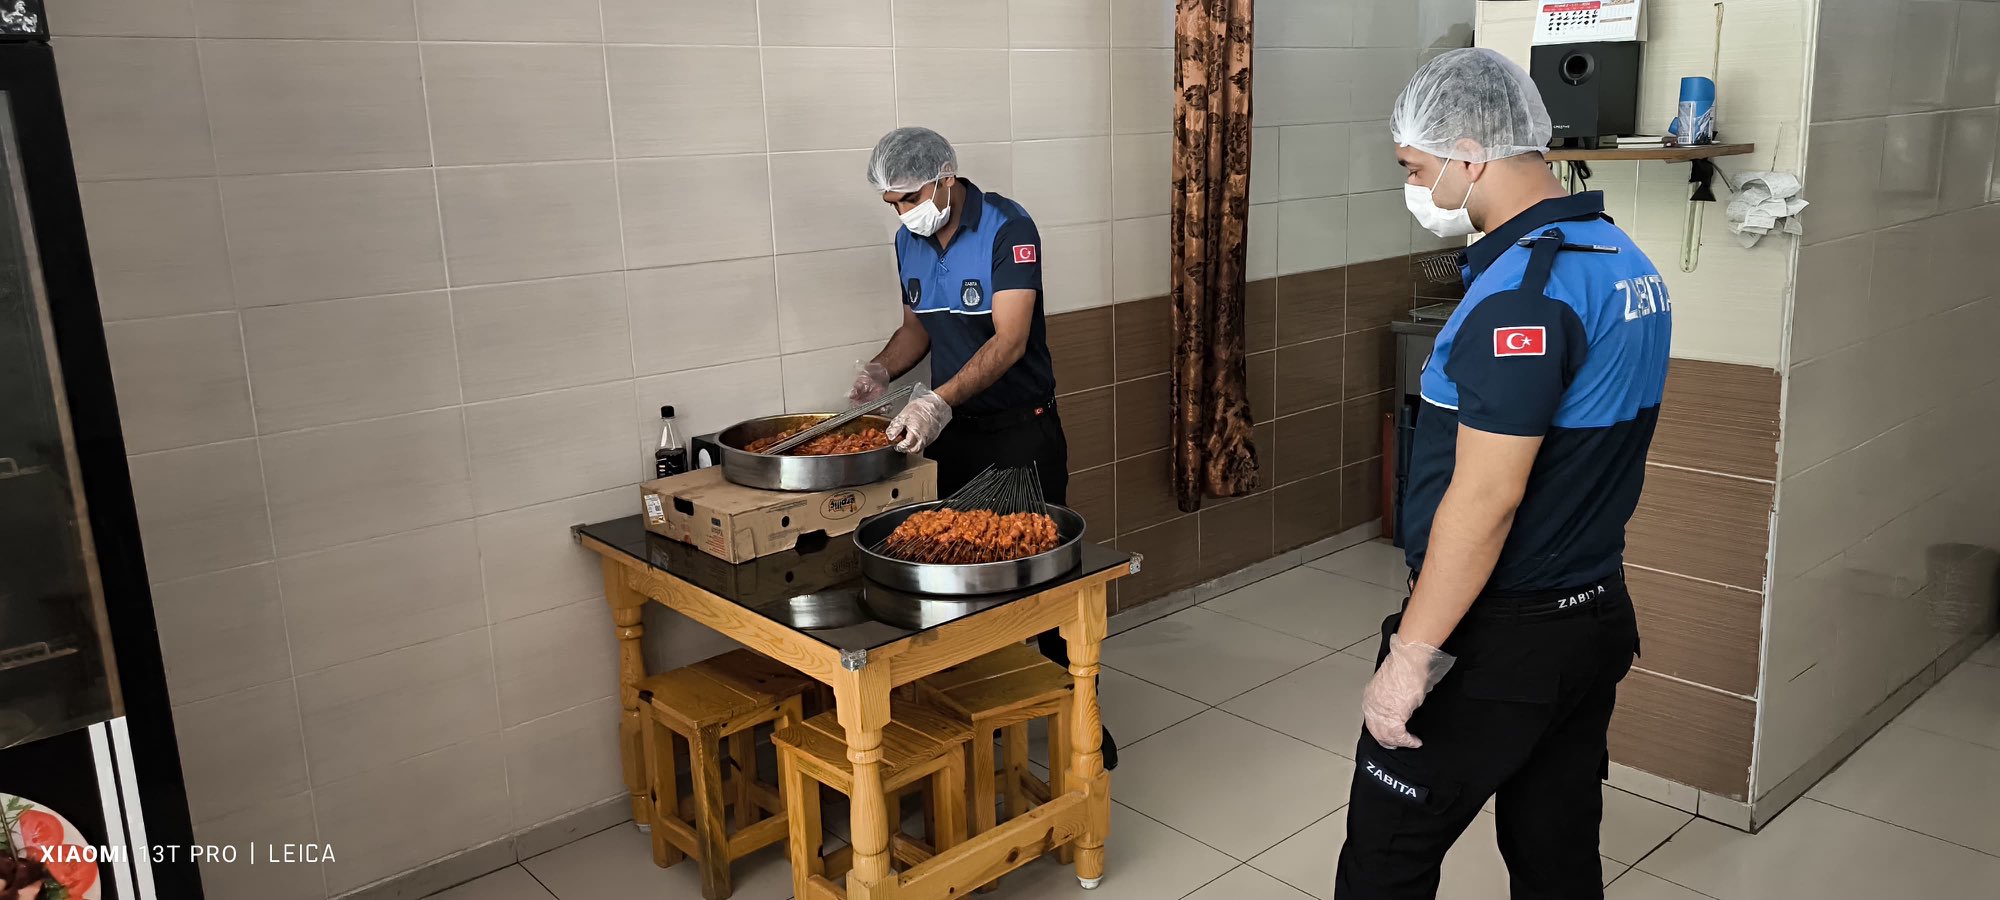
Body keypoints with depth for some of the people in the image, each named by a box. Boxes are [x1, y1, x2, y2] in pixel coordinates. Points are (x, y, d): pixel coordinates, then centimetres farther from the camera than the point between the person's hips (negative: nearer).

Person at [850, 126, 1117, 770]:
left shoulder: (1008, 229, -18)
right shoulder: (910, 240, 4)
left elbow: (1010, 340, -26)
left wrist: (940, 400, -39)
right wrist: (883, 369, -5)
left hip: (1022, 431, -6)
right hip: (950, 429, 6)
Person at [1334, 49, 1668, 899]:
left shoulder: (1522, 288, -23)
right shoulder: (1625, 259, 8)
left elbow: (1486, 498, -25)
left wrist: (1411, 655, -20)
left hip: (1496, 639, -9)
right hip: (1597, 614, 9)